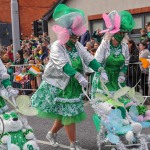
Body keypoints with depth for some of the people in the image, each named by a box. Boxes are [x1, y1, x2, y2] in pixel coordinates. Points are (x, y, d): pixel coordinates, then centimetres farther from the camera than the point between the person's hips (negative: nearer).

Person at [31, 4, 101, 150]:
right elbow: (64, 65, -32)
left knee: (66, 113, 13)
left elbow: (89, 59, -7)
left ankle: (52, 133, 35)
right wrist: (79, 76, -44)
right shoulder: (56, 47, -17)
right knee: (69, 114, -1)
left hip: (73, 86, 6)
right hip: (60, 86, -6)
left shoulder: (77, 46, 2)